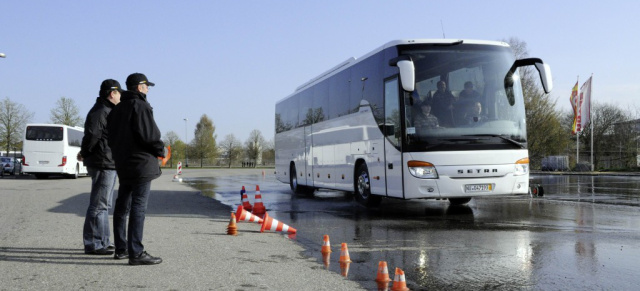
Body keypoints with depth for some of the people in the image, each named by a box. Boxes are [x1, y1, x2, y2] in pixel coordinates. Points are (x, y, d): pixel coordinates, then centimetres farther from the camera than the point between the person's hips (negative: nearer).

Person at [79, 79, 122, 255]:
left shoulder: (108, 111, 19)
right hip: (103, 163, -11)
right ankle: (93, 244, -3)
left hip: (109, 164, 11)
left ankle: (103, 242, 24)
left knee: (104, 204, 16)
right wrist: (85, 153, -8)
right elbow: (92, 135, -22)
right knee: (99, 204, -7)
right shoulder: (100, 111, -15)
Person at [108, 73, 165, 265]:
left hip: (123, 165, 9)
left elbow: (112, 138, 18)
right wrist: (160, 151, -3)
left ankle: (121, 249, 22)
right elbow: (149, 135, -18)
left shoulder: (117, 110, 17)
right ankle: (136, 253, -11)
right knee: (138, 208, -10)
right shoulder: (140, 106, -11)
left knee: (122, 207, 14)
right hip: (141, 164, -9)